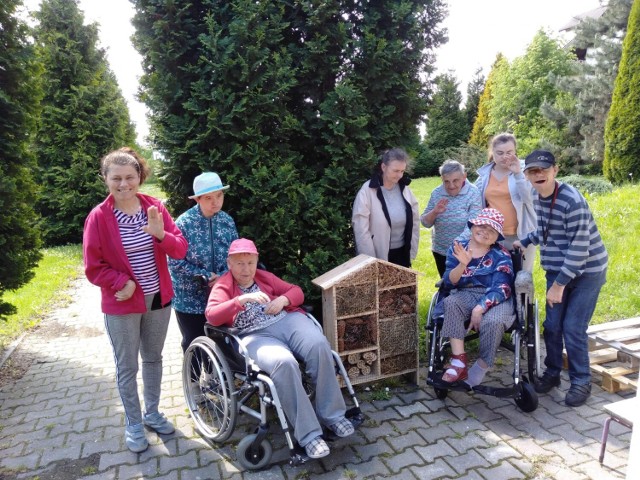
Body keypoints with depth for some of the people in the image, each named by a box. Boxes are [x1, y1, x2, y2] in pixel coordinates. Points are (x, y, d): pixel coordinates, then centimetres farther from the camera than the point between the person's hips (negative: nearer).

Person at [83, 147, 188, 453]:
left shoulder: (155, 208, -4)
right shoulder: (98, 217, -12)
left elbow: (180, 250, -8)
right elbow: (93, 267, -9)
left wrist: (161, 234, -26)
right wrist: (124, 283, -21)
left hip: (158, 299, 4)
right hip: (121, 305, -3)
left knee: (153, 359, 19)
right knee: (127, 367, 10)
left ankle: (152, 413, 38)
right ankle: (133, 425, 29)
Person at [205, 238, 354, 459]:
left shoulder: (264, 277, 20)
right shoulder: (222, 287, 7)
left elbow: (297, 291, 19)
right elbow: (211, 316, -11)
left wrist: (282, 300, -3)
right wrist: (242, 299, -22)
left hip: (287, 320, 4)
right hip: (255, 336, -4)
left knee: (320, 346, -27)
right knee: (284, 363, -36)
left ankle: (332, 415, -11)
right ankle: (308, 435, -25)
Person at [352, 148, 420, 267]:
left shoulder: (405, 189, 0)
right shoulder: (367, 191, -15)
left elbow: (414, 222, 7)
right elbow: (361, 231, -15)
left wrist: (412, 252, 4)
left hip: (402, 253, 5)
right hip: (379, 256, -4)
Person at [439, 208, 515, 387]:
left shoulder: (501, 256, -2)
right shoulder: (457, 248, 5)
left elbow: (500, 289, -13)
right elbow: (449, 282, -3)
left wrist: (479, 309, -27)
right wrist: (462, 265, -22)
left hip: (495, 299, -2)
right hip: (466, 295, 2)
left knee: (492, 322, -34)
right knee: (450, 302, -31)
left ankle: (480, 369, -11)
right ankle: (459, 362, -31)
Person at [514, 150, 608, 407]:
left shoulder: (572, 201, -25)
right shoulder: (537, 196, -1)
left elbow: (579, 249, -24)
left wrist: (559, 285, -20)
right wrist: (524, 242, 6)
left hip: (587, 270, -6)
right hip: (557, 268, 6)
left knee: (573, 327, -6)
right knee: (552, 324, 6)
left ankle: (581, 381, 13)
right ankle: (552, 372, 25)